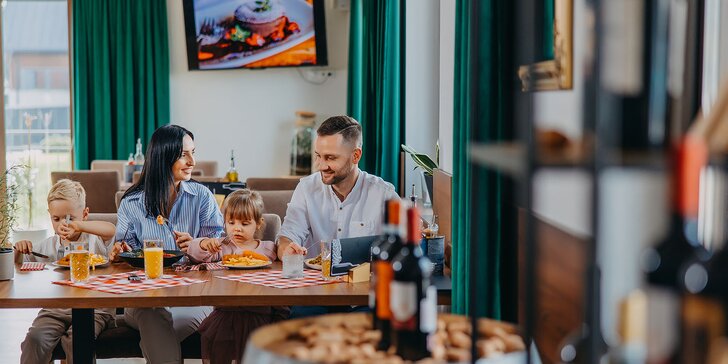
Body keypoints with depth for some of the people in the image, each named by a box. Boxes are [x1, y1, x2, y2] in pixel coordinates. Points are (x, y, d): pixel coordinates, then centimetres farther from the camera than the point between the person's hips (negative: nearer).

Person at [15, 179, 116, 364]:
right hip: (55, 309, 4)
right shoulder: (45, 247, 15)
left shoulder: (95, 241, 1)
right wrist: (18, 251, 0)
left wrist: (77, 225, -33)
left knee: (76, 339, -30)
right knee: (35, 337, -24)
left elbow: (110, 230, -22)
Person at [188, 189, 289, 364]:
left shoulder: (269, 249, 10)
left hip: (258, 314, 0)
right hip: (226, 312, 1)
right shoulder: (222, 246, 9)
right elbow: (195, 253, -7)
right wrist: (205, 244, -25)